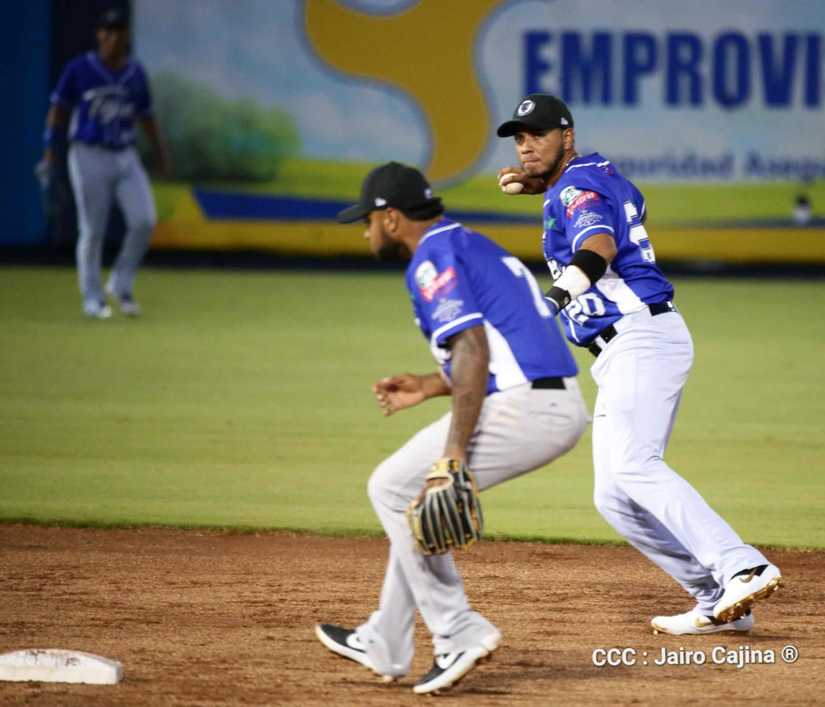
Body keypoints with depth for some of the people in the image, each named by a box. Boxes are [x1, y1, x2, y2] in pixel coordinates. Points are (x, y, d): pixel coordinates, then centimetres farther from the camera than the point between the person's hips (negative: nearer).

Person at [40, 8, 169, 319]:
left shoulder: (135, 73, 7)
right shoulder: (80, 69, -4)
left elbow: (145, 115, 15)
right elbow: (58, 109, 1)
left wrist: (161, 153, 6)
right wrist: (50, 153, -7)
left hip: (125, 158, 3)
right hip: (89, 158, -3)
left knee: (144, 221, -11)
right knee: (92, 231, -1)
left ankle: (121, 285, 8)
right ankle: (93, 299, 13)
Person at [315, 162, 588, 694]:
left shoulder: (434, 259, -7)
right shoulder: (476, 248, 24)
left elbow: (473, 350, -19)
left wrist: (455, 451, -23)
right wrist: (429, 386, 29)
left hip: (523, 410, -10)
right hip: (566, 408, 10)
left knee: (394, 489, 2)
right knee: (421, 491, 22)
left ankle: (460, 633, -2)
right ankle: (384, 647, 27)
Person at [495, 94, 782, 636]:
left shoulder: (576, 187, -8)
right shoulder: (598, 171, 20)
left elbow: (599, 244, -30)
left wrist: (562, 290, -50)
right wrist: (543, 183, 38)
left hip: (642, 337, -11)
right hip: (624, 355, 11)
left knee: (632, 465, -29)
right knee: (615, 498, 8)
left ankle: (743, 569, -43)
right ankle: (720, 603, 4)